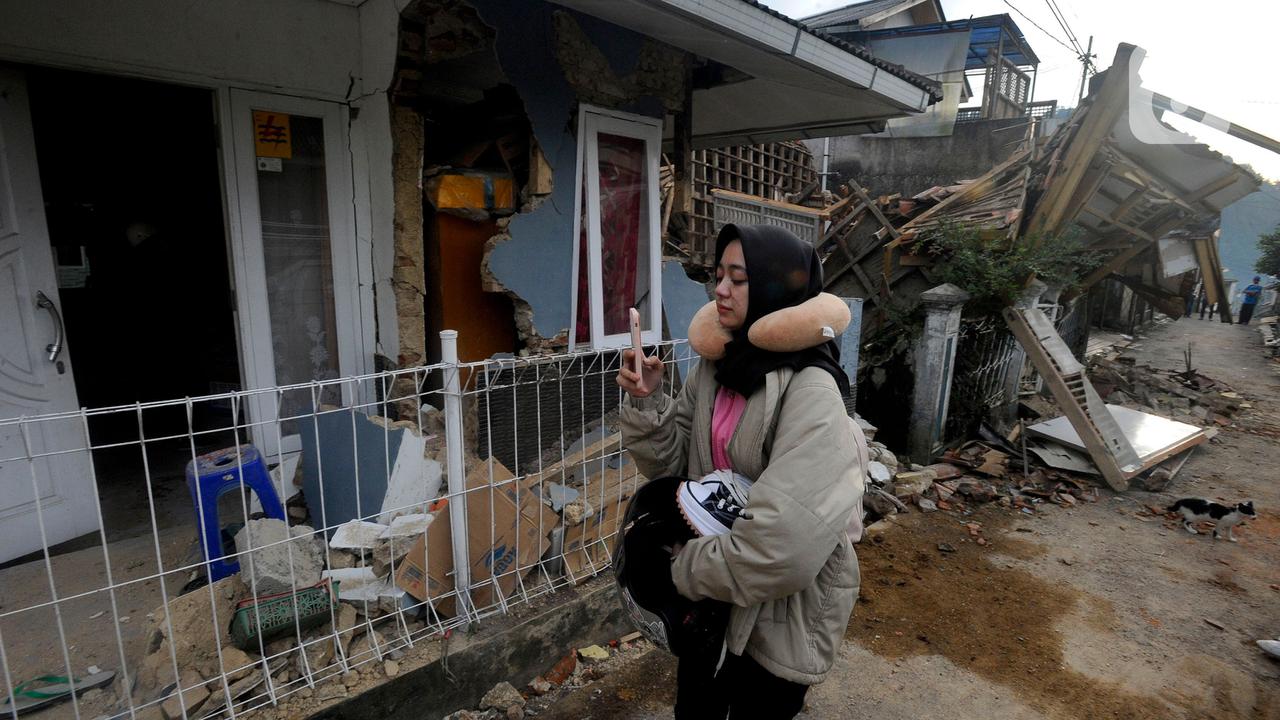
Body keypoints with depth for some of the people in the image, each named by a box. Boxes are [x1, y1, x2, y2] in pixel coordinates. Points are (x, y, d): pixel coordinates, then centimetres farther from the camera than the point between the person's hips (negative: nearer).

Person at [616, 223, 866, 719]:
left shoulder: (810, 392, -25)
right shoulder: (715, 367, -3)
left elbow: (785, 546, -32)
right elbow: (674, 465, 1)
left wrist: (687, 567, -18)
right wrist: (646, 401, -16)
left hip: (779, 612, -6)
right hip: (709, 596, 6)